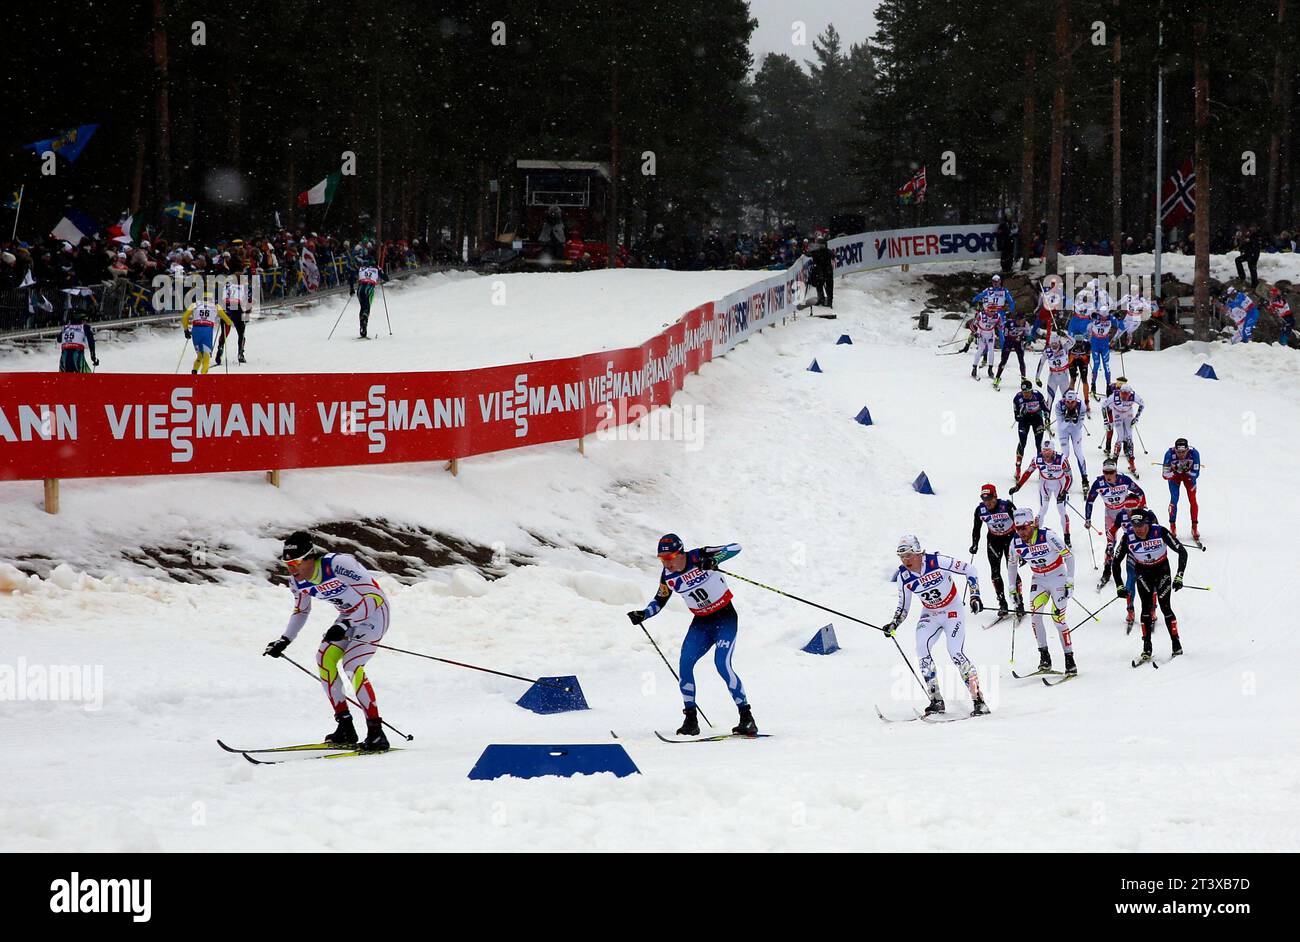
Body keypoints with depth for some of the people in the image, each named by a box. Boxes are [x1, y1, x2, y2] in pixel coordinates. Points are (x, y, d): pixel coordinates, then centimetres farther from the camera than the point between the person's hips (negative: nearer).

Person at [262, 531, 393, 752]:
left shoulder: (338, 565, -33)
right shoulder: (298, 581, -8)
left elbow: (375, 596, -30)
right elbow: (301, 611, 13)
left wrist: (345, 626, -37)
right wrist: (285, 640, 0)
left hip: (374, 611, -8)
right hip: (350, 615, 8)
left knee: (352, 665, -21)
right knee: (325, 658, -6)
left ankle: (376, 733, -19)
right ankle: (345, 727, 0)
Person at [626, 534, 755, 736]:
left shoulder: (699, 557, -20)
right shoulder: (667, 576, -4)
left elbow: (735, 547, -25)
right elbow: (659, 601, 11)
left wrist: (713, 559, -43)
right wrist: (643, 614, -8)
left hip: (725, 617, -6)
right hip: (701, 622, 6)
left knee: (722, 665, -21)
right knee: (684, 665, -11)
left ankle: (747, 718, -13)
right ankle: (691, 720, -3)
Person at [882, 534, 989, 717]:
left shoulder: (937, 562, -23)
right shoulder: (904, 577, -8)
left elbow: (969, 570, -14)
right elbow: (903, 606, 4)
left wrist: (975, 596, -22)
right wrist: (894, 624, -13)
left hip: (952, 611, -4)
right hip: (929, 614, 4)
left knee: (956, 653, -19)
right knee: (921, 648, -19)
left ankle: (979, 700, -12)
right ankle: (936, 701, -11)